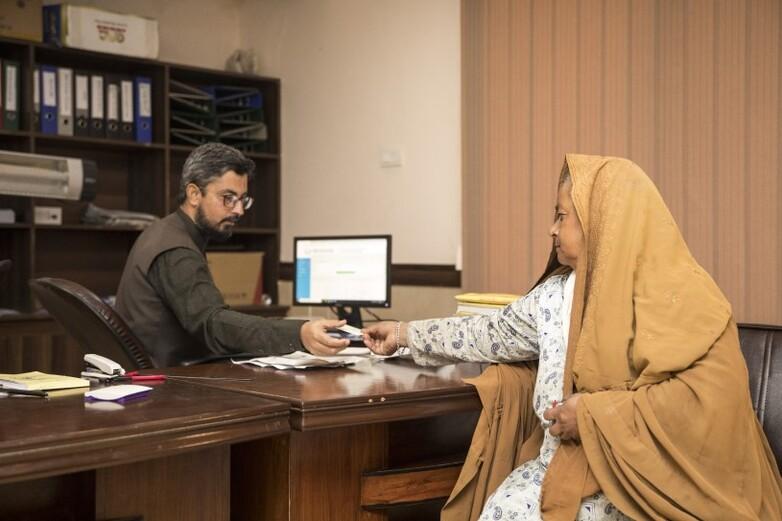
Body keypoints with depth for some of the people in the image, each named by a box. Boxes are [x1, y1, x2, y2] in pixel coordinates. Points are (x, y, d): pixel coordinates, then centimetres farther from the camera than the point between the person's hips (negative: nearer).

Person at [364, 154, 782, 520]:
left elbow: (710, 397, -21)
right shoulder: (556, 292, 9)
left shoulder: (676, 294, -13)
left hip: (643, 476, -6)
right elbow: (494, 333, 20)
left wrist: (596, 414, -19)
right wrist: (404, 333, 24)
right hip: (564, 460, 6)